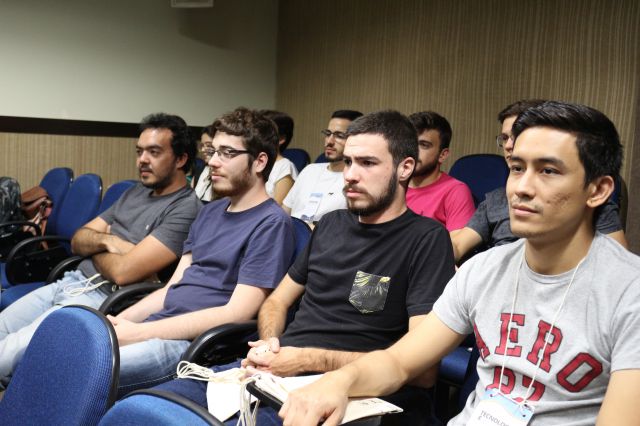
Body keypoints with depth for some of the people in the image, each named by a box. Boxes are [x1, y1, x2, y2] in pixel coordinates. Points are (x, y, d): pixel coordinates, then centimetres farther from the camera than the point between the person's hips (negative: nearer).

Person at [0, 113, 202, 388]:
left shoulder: (185, 209, -14)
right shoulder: (135, 192, 15)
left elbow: (123, 271, -20)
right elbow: (78, 240, 15)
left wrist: (93, 246, 1)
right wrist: (107, 241, -8)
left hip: (102, 301, -9)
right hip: (70, 283, 9)